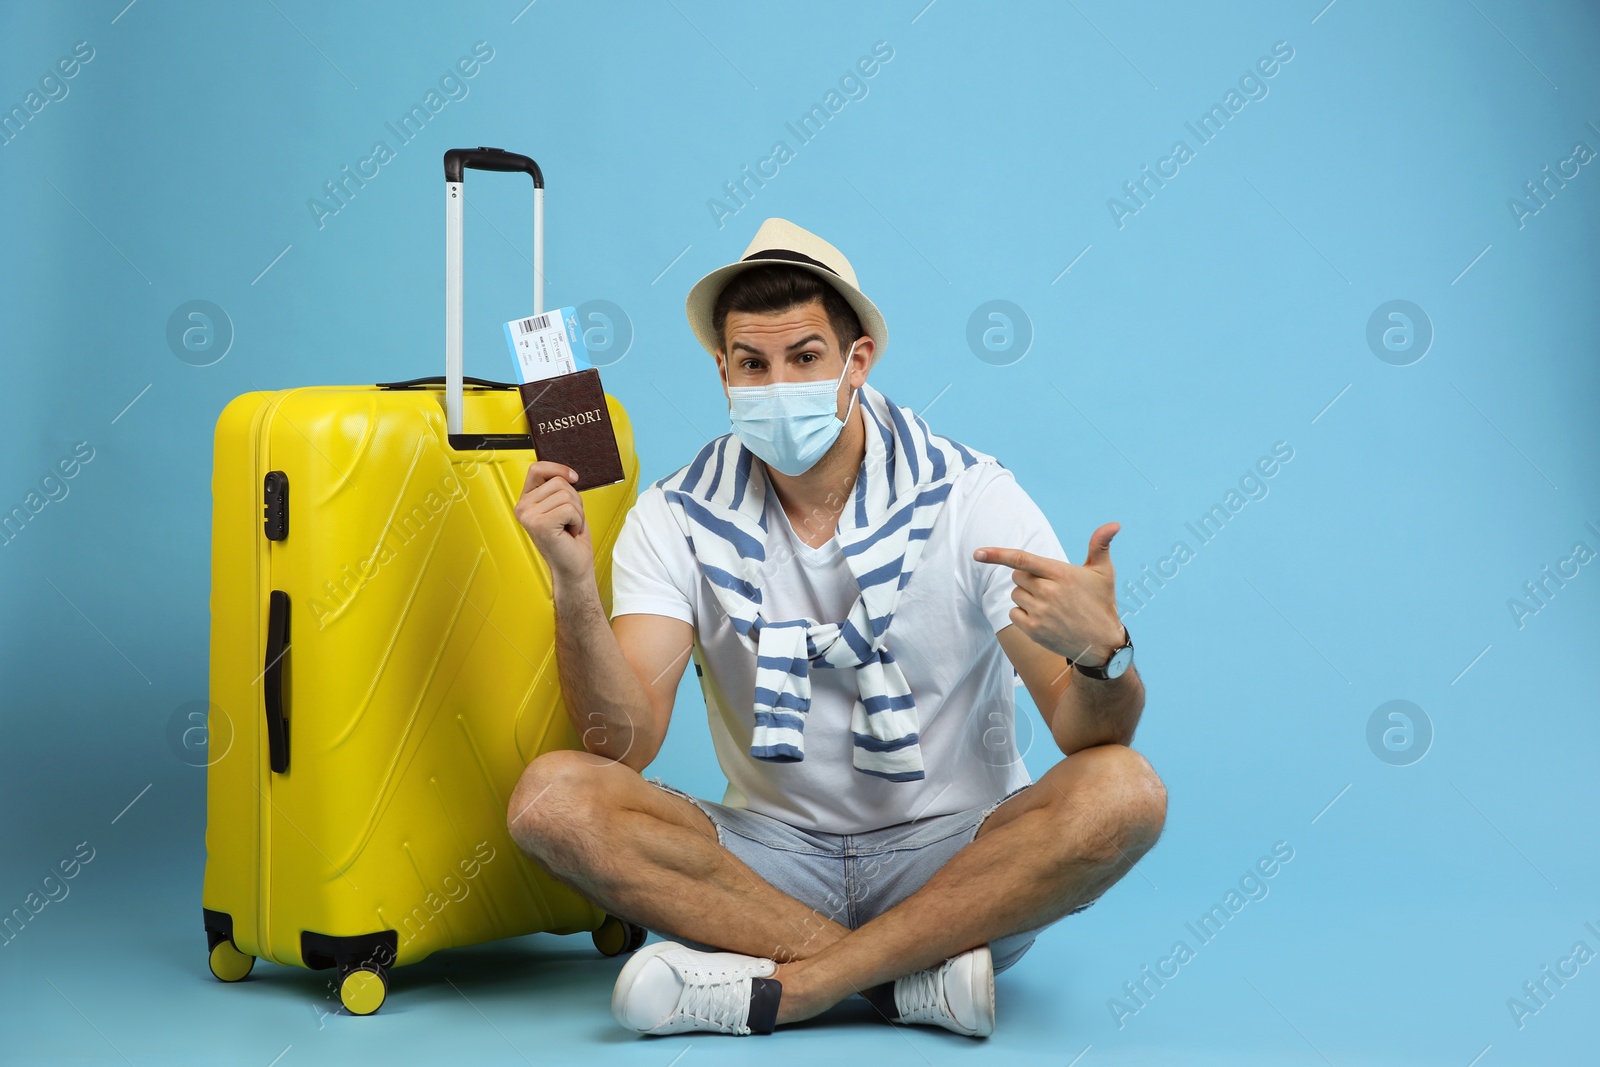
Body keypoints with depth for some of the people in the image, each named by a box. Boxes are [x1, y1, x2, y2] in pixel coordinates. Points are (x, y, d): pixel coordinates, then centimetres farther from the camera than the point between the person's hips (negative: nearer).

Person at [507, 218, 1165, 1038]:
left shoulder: (971, 498, -9)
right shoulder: (679, 517, -4)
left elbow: (1085, 733, -15)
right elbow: (625, 744, -14)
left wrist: (1101, 652, -38)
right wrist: (574, 586, -29)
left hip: (955, 860, -1)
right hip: (771, 859, 2)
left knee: (1124, 792, -29)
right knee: (553, 796, -22)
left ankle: (775, 988, -25)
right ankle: (915, 974, -23)